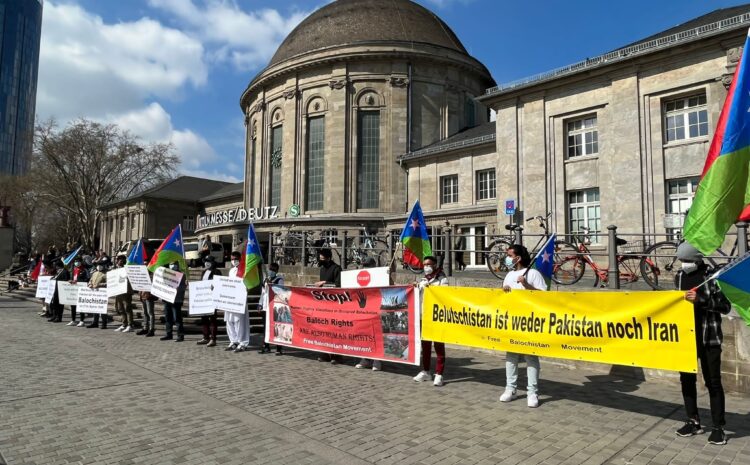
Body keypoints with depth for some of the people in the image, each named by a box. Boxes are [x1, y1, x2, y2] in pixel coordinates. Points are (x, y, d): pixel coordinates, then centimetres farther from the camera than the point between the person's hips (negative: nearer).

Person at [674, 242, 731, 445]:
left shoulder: (711, 276, -9)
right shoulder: (680, 275, 7)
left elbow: (726, 306, -14)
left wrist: (701, 300, -26)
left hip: (708, 337, -5)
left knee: (713, 382, 1)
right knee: (686, 379, 10)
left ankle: (718, 427, 11)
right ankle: (693, 422, 22)